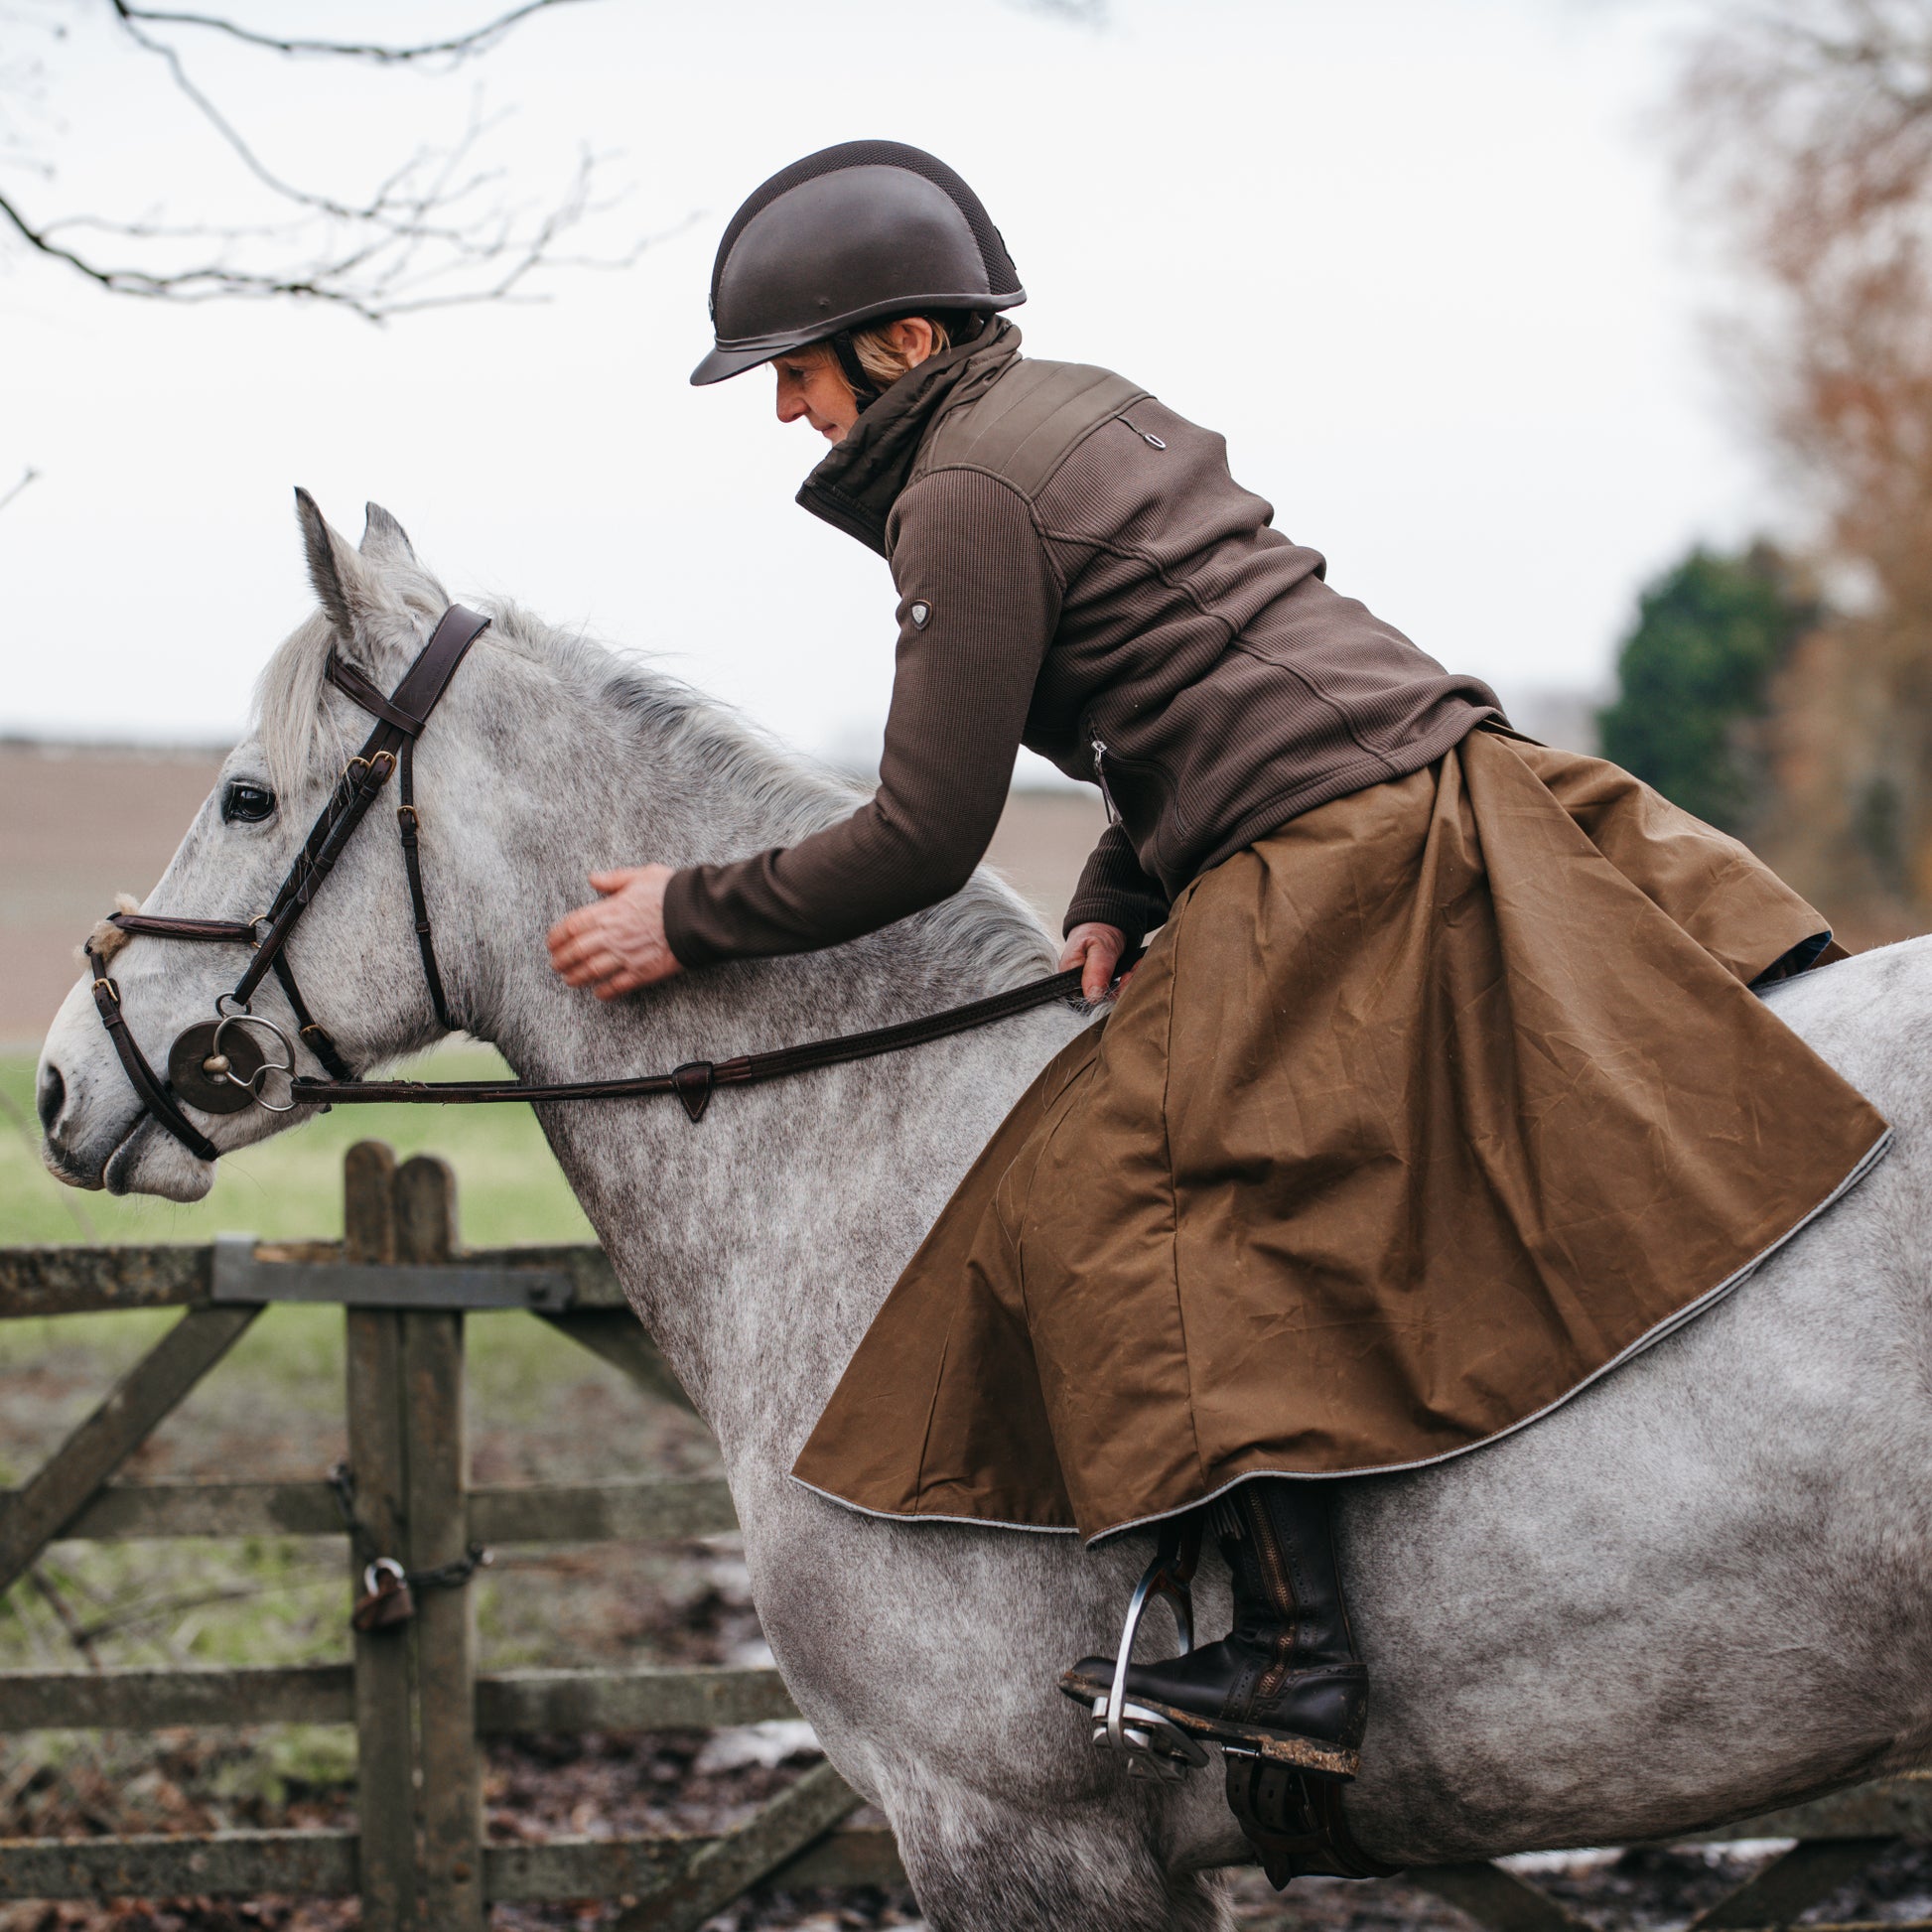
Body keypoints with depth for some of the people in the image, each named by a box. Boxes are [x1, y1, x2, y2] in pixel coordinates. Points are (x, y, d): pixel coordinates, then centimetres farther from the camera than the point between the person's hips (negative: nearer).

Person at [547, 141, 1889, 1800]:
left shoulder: (964, 494, -7)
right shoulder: (1087, 407, 22)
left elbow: (923, 843, -8)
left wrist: (692, 921, 3)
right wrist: (1121, 895, 15)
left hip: (1331, 874, -10)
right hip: (1446, 774, 10)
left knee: (1125, 1189, -11)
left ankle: (1297, 1653, -17)